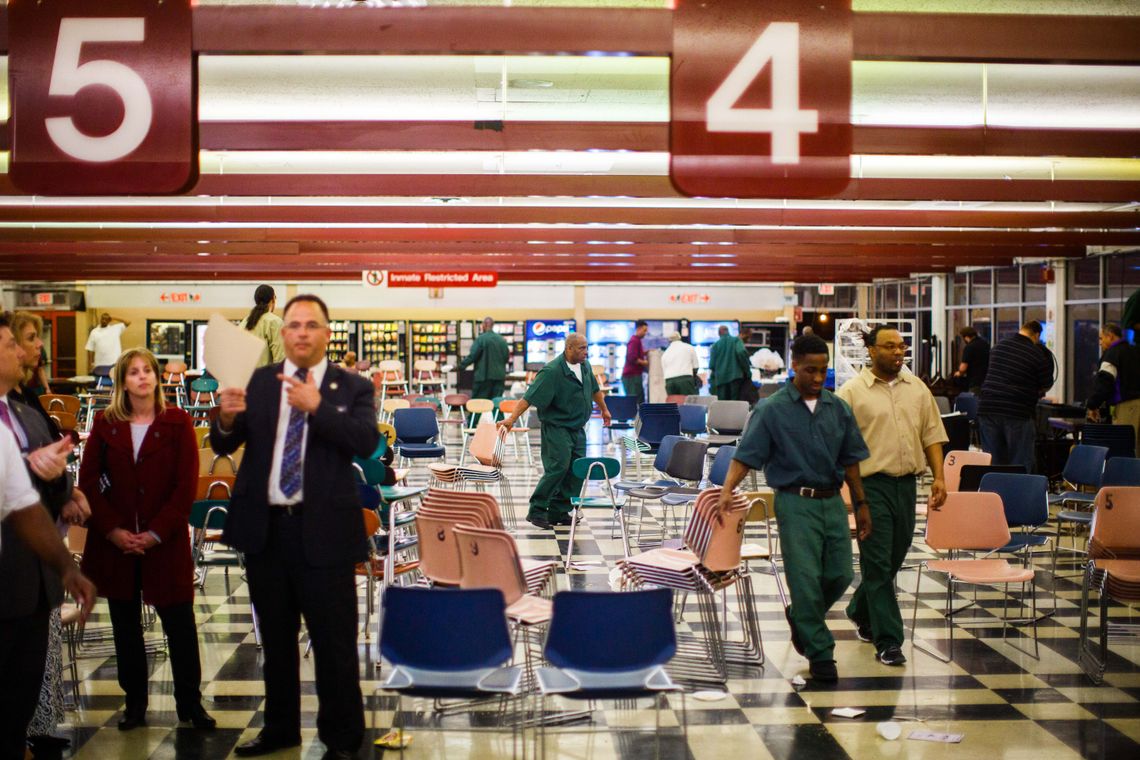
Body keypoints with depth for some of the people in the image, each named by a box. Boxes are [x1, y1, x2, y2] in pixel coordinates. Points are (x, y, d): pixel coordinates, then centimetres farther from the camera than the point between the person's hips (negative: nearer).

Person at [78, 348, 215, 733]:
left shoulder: (177, 422, -2)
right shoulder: (105, 423, 4)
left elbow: (187, 484, -5)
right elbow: (88, 480, 2)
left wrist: (156, 532, -11)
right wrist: (112, 529, -8)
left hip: (166, 540, -2)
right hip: (114, 541, 2)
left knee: (180, 622, 0)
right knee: (125, 624, 9)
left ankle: (190, 701, 11)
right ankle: (134, 701, 20)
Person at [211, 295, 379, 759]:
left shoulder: (352, 387, -1)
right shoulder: (257, 382, 6)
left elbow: (367, 442, -16)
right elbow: (222, 447, 3)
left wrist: (316, 407, -26)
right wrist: (227, 418, -19)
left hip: (323, 530, -3)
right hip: (265, 528, 4)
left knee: (335, 642, 2)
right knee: (276, 639, 17)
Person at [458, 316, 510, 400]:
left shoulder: (481, 339, -9)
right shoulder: (502, 340, 6)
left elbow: (473, 355, -13)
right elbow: (506, 356, 11)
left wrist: (462, 365, -5)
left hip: (484, 375, -5)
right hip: (499, 376, 5)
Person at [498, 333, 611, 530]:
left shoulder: (584, 366, 6)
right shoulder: (552, 372, -18)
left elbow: (594, 390, 26)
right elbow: (530, 398, -21)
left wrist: (604, 409, 35)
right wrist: (512, 419, -27)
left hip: (578, 429, 8)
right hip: (557, 427, -8)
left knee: (577, 471, 4)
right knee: (558, 468, -15)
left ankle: (558, 512, 12)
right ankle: (537, 511, -5)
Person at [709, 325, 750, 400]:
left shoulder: (715, 345, 9)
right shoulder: (736, 340, 4)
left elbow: (712, 365, 6)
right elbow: (742, 352, -14)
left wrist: (712, 380, 16)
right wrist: (747, 371, -7)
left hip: (720, 378, 2)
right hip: (735, 375, -2)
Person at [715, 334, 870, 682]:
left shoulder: (838, 408, 8)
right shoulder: (773, 409, -5)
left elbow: (850, 461, 14)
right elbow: (746, 455, -9)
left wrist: (861, 504, 13)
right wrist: (727, 490, -23)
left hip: (832, 500, 5)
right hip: (795, 501, -4)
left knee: (840, 574, 5)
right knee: (806, 579, -4)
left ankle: (801, 617, 33)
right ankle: (820, 654, 8)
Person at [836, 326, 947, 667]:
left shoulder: (917, 389, 12)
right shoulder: (852, 392, -4)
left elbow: (932, 435, 14)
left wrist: (939, 477, 5)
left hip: (907, 483, 5)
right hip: (871, 485, -5)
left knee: (894, 559, 15)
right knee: (878, 563, -5)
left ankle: (861, 613, 38)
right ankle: (887, 640, -1)